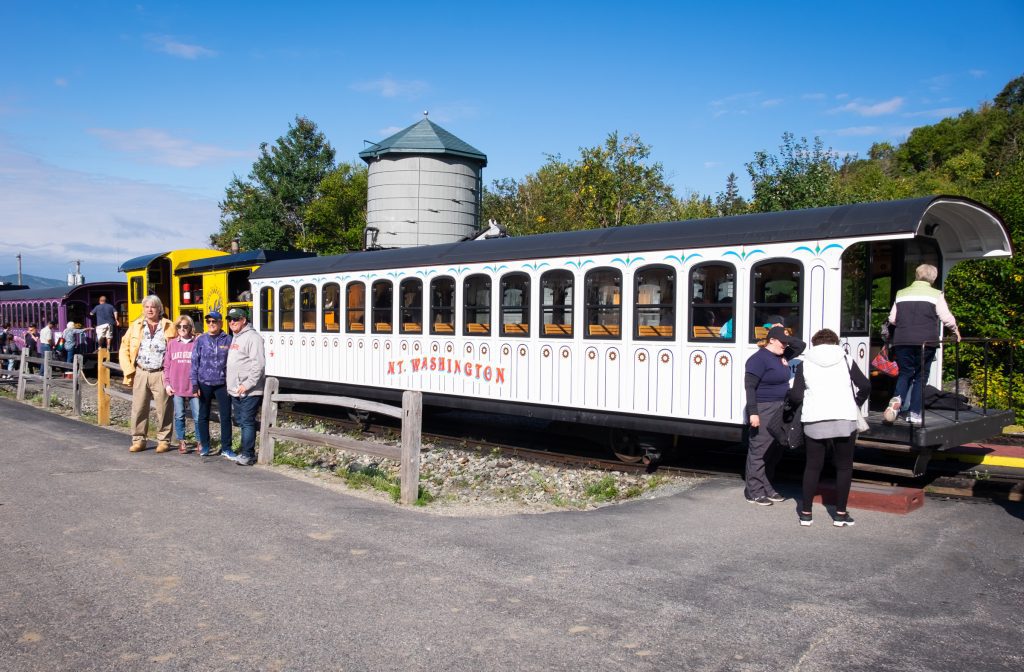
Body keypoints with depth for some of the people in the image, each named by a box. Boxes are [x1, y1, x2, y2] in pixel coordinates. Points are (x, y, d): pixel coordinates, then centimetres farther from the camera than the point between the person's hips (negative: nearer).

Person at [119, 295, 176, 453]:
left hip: (161, 374, -2)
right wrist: (129, 371, -1)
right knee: (138, 409, 6)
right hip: (140, 373, 3)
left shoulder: (169, 327, 4)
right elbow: (124, 350, 9)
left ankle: (163, 441, 10)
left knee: (163, 410, 1)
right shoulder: (135, 326, 10)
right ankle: (138, 440, 16)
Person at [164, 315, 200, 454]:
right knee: (179, 416, 8)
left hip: (194, 388, -2)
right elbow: (167, 365, 10)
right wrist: (167, 383, 4)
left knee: (198, 417, 1)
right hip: (176, 388, 2)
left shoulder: (197, 343, -1)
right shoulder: (172, 343, 7)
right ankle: (181, 442, 18)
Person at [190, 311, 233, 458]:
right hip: (204, 384, 1)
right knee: (203, 416, 11)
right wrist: (195, 385, -3)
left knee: (226, 416, 0)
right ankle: (204, 446, 24)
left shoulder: (228, 340, 0)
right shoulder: (201, 340, 1)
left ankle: (226, 448, 9)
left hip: (222, 384, -1)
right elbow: (194, 363, 2)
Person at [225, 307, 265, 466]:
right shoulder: (234, 338, 19)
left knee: (247, 422, -6)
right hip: (235, 391, 9)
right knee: (241, 421, 13)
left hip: (248, 392, -9)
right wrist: (231, 385, 17)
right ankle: (247, 452, 22)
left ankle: (248, 455, -1)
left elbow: (259, 364, -19)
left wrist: (247, 384, -20)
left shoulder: (252, 337, -11)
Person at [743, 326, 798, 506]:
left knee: (774, 451, 13)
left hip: (778, 410, 9)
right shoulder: (759, 358, -13)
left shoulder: (780, 357, 12)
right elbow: (749, 386, -18)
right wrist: (752, 412, -23)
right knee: (759, 450, -4)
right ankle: (754, 492, 3)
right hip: (763, 410, -9)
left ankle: (767, 488, 23)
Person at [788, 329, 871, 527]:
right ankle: (841, 514, 12)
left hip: (814, 422, 0)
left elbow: (796, 396, -3)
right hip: (844, 421, 0)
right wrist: (856, 405, 13)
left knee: (812, 466, 10)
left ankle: (806, 513, 13)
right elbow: (865, 386, -2)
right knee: (844, 467, 11)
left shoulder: (805, 364, 6)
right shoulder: (845, 360, 8)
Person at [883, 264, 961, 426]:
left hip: (902, 340, 2)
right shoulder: (935, 294, 2)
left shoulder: (901, 293, 12)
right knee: (921, 376, 9)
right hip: (926, 341, -2)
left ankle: (897, 399, -17)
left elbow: (892, 319, 12)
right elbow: (947, 318, 0)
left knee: (905, 373, 12)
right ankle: (915, 413, 7)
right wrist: (956, 330, 18)